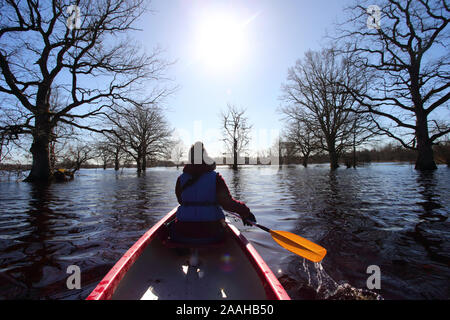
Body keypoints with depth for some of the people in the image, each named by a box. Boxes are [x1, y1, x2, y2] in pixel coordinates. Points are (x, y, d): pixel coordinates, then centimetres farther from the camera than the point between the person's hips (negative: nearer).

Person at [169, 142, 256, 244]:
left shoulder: (181, 179, -2)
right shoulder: (216, 178, -9)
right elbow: (227, 202, -17)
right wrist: (245, 212, -4)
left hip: (183, 232, 1)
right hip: (210, 233, -1)